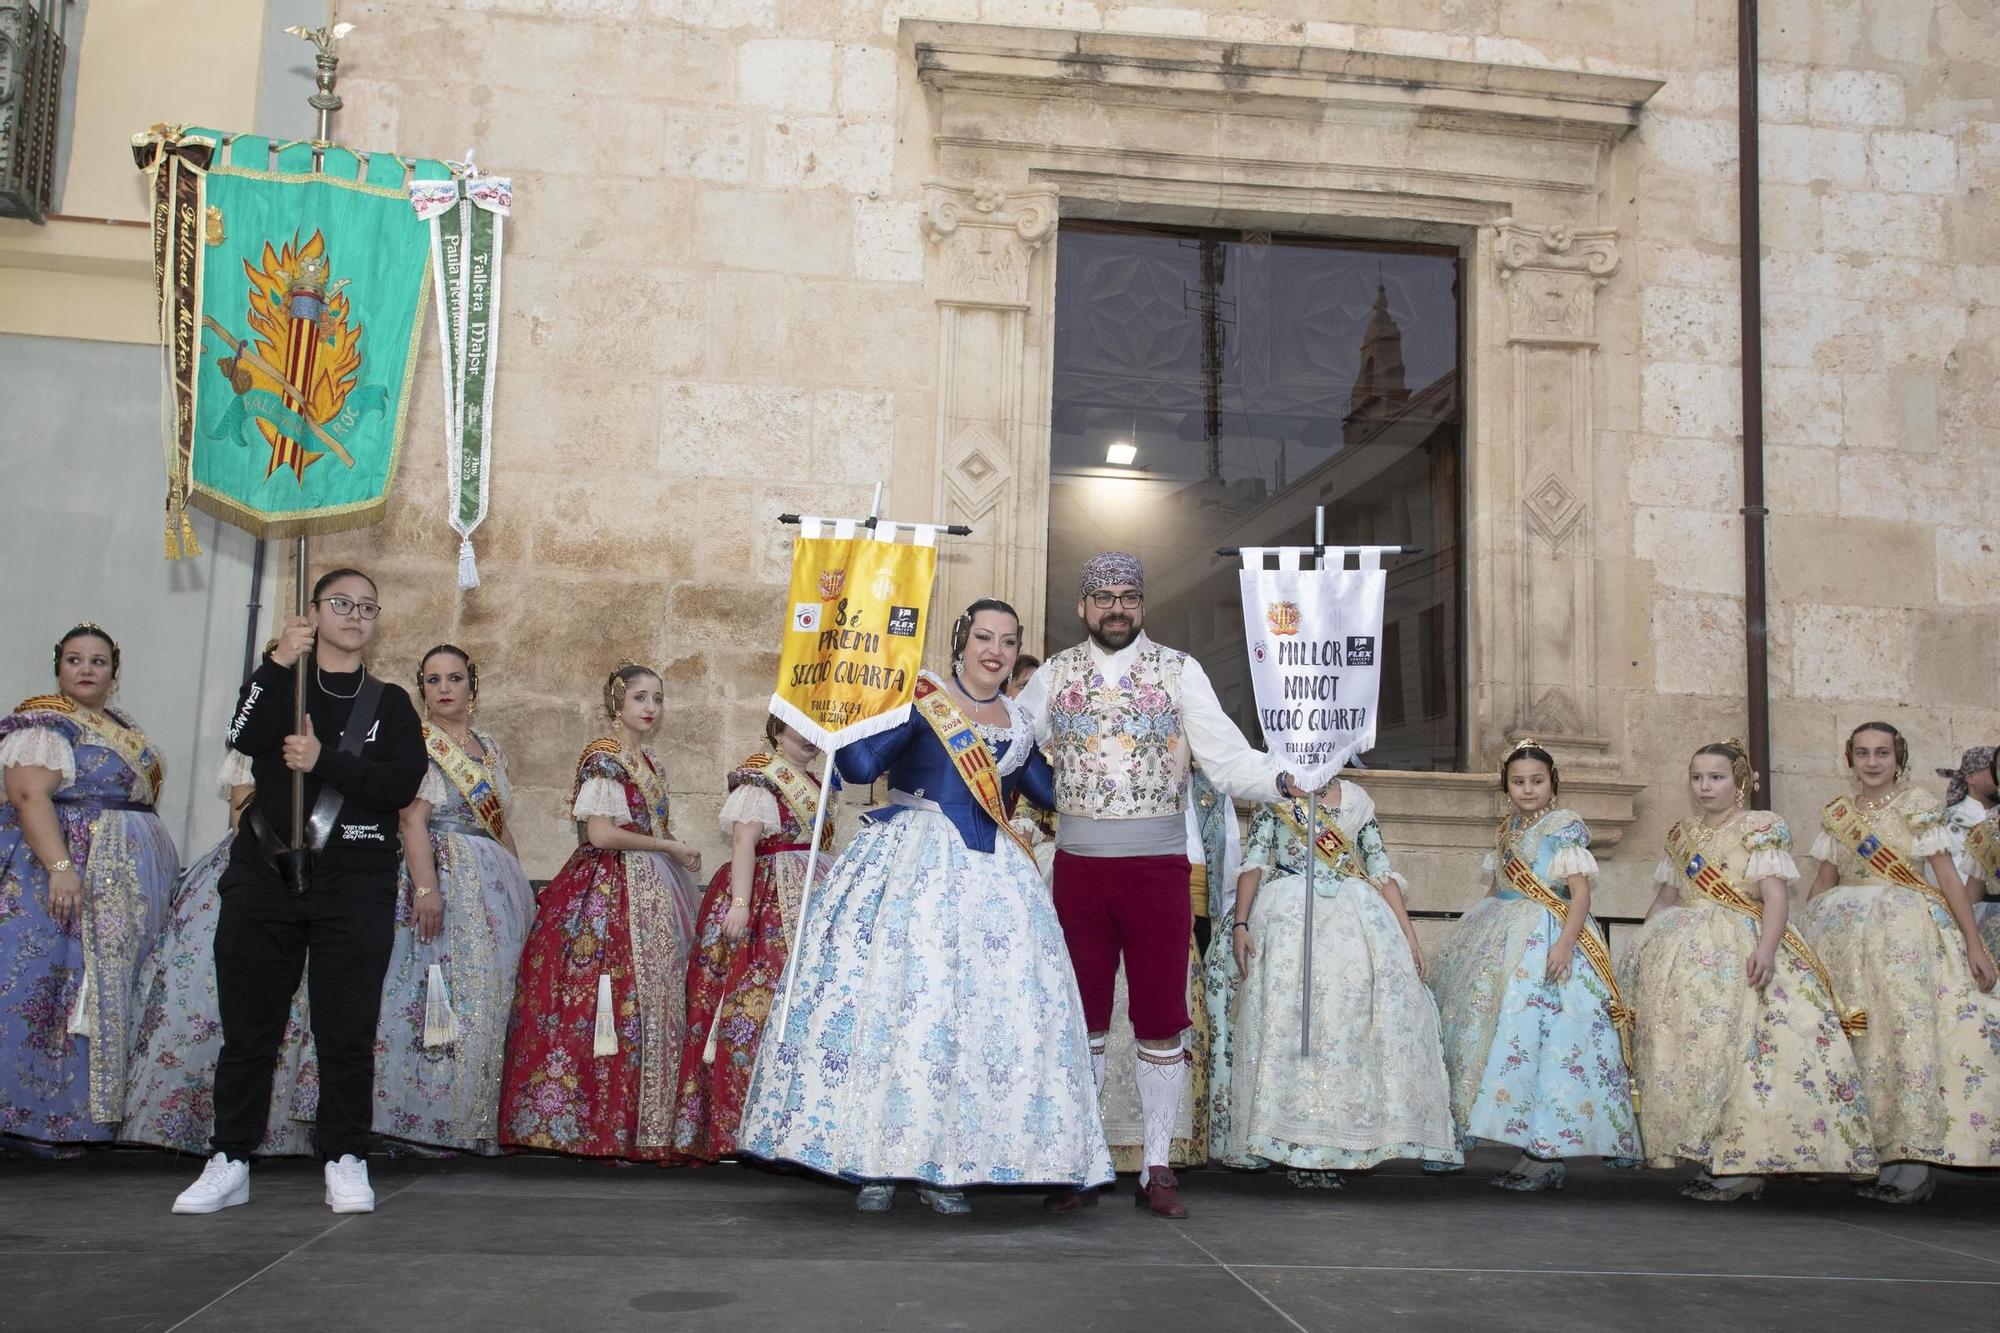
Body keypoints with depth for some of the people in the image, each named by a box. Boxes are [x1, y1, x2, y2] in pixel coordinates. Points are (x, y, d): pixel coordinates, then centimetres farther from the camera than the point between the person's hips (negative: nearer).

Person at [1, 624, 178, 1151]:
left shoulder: (125, 729, 17)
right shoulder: (43, 721, -7)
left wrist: (159, 876, 16)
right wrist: (60, 867, -29)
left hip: (126, 883, 9)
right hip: (66, 871, -9)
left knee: (109, 994, 8)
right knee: (50, 986, -9)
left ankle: (79, 1114, 14)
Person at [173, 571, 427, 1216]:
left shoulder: (389, 703, 11)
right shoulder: (277, 684, 13)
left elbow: (403, 783, -5)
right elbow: (244, 738, -9)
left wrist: (324, 761, -12)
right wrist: (279, 661, -13)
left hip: (356, 880, -1)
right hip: (265, 873, 1)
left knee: (347, 1029, -1)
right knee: (248, 1024, 4)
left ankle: (345, 1161, 8)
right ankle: (229, 1161, 14)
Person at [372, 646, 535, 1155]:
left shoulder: (490, 747, 18)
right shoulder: (418, 743, -1)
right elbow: (413, 819, -13)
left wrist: (520, 888, 18)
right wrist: (425, 887, -23)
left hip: (496, 884, 7)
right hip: (444, 877, -7)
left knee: (493, 997, 5)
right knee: (446, 995, -12)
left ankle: (475, 1120, 10)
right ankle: (428, 1116, -8)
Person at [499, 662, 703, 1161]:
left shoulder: (651, 764, 18)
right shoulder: (603, 757, -7)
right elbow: (601, 834, -15)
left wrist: (678, 854, 4)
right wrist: (670, 846, -9)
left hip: (650, 894, 9)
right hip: (608, 891, -8)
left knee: (657, 999, 3)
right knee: (615, 1001, -12)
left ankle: (647, 1126, 6)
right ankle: (603, 1125, -6)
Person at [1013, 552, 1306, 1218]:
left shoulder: (1179, 671, 2)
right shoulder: (1053, 676, 8)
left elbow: (1227, 757, -7)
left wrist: (1282, 778, -24)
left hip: (1158, 868, -1)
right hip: (1079, 867, 1)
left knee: (1161, 1021, 4)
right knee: (1082, 1018, 8)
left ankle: (1158, 1166, 16)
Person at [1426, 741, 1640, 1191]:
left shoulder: (1564, 826, -3)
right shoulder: (1507, 830, 17)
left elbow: (1581, 893, -11)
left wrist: (1566, 942, -23)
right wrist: (1473, 933, 20)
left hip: (1547, 940, -7)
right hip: (1502, 939, 7)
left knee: (1538, 1038, -12)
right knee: (1501, 1033, 2)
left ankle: (1547, 1158, -8)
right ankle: (1531, 1152, 7)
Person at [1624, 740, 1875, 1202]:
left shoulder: (1761, 828, -1)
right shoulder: (1682, 834, 18)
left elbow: (1776, 894, -12)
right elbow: (1665, 898, 23)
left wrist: (1766, 947, -26)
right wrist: (1641, 946, 15)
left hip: (1739, 953, -6)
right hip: (1685, 954, 6)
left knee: (1738, 1048, -15)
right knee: (1686, 1048, 0)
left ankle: (1746, 1166, -12)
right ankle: (1710, 1162, 5)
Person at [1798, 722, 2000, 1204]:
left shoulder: (1919, 805, 0)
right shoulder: (1836, 813, 11)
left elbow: (1948, 877, -4)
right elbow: (1823, 883, 15)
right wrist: (1800, 937, 11)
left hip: (1906, 931, -4)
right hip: (1845, 935, 4)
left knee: (1908, 1030, -9)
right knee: (1856, 1036, 1)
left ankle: (1912, 1165, -6)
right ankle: (1876, 1160, 8)